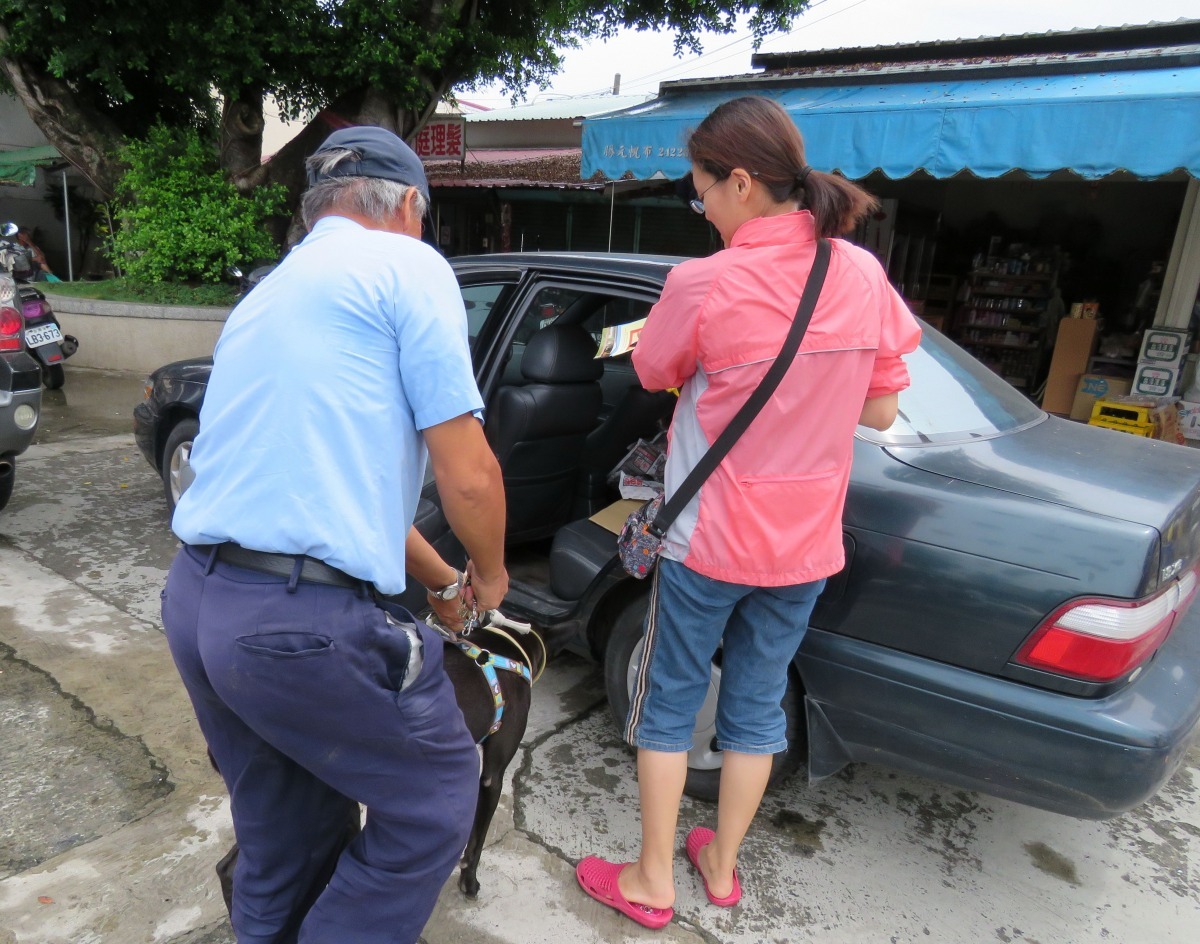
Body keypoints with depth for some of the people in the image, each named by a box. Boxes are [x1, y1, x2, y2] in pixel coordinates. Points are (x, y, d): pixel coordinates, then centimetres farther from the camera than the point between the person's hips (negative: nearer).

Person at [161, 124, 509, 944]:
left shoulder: (270, 293, 20)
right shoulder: (407, 266, -5)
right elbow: (467, 475, -10)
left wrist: (442, 580, 32)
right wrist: (490, 572, 12)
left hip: (196, 601, 9)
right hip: (306, 620, -9)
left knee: (285, 835, 25)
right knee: (434, 798, 14)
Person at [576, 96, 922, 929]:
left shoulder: (704, 285, -19)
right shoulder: (863, 276, -4)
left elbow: (653, 375, -1)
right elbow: (881, 410, 3)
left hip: (708, 542, -4)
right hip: (805, 545, 5)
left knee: (669, 703, 14)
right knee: (758, 704, 19)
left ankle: (652, 883, 29)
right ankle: (722, 867, 38)